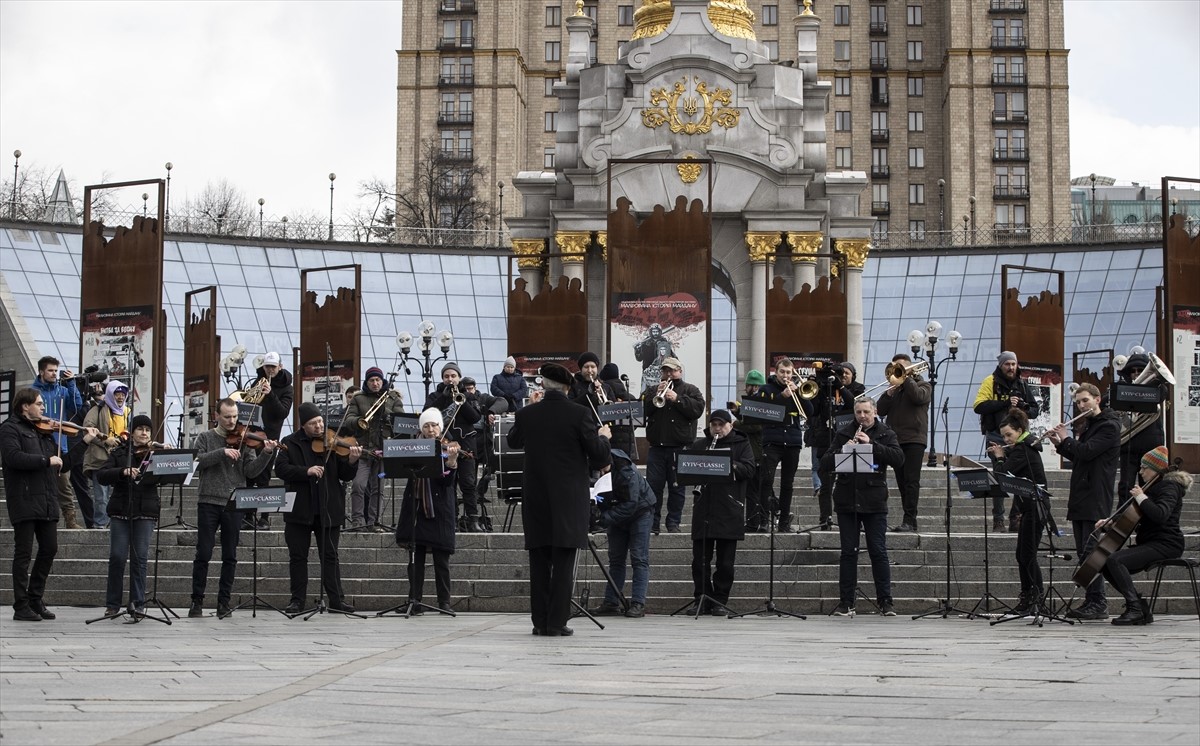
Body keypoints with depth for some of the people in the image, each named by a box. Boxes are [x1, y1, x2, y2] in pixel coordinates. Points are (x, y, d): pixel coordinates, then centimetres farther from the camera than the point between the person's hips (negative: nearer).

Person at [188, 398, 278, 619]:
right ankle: (197, 601, 7)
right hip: (209, 502, -1)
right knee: (203, 554, -1)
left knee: (230, 557, 4)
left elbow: (251, 471, -1)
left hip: (234, 504, 1)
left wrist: (266, 454, -16)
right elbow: (197, 460, -10)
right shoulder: (205, 438, 7)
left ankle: (224, 602, 12)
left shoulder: (244, 441, 8)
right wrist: (222, 452, -20)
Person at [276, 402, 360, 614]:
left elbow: (345, 476, 2)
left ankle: (337, 599, 8)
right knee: (297, 557, 6)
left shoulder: (332, 443, 4)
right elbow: (281, 469, -8)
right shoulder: (290, 443, 4)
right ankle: (297, 600, 13)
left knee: (330, 556, 4)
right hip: (299, 510, 0)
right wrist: (306, 471, -21)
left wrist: (351, 461, -18)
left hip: (328, 511, 0)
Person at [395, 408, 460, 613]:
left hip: (438, 509, -2)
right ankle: (415, 601, 6)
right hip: (415, 507, 2)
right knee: (415, 557, 2)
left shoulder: (447, 448, 2)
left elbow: (447, 481, -10)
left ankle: (444, 602, 6)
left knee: (441, 559, 0)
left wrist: (451, 460, -26)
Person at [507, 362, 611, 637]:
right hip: (569, 497, -3)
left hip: (535, 497, 3)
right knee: (564, 561, 1)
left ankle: (540, 622, 10)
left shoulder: (527, 414, 0)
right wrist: (603, 437, 13)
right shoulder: (577, 414, -10)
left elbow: (513, 441, 20)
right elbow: (598, 455, -8)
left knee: (539, 561, 9)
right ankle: (556, 622, -2)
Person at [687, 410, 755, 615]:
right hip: (703, 510, 2)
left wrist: (729, 466, -20)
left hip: (729, 511, -2)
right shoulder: (699, 445, 17)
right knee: (700, 560, 1)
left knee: (725, 562, 1)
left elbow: (748, 469, -5)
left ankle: (720, 601, 9)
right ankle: (701, 600, 9)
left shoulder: (741, 444, 8)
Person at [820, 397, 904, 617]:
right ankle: (846, 603, 8)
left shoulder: (885, 434, 6)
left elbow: (898, 458, -11)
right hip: (847, 501, 1)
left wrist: (871, 444, -18)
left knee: (878, 551, -1)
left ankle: (885, 602, 7)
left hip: (874, 502, -1)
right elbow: (825, 464, 3)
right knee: (849, 552, 3)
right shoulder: (843, 434, 8)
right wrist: (843, 451, -15)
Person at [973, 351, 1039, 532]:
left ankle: (1016, 519, 7)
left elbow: (1035, 409, 14)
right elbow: (979, 406, -13)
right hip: (997, 437, -4)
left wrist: (1024, 408, -9)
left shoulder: (1022, 385, 13)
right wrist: (1005, 403, -19)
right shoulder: (991, 382, -1)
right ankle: (998, 520, 3)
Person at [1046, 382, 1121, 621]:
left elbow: (1086, 452, -20)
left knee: (1092, 552, -12)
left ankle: (1098, 604, -10)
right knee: (1083, 553, 8)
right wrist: (1060, 445, 10)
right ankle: (1090, 601, 12)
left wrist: (1066, 439, -5)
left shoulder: (1109, 427, -9)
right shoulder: (1085, 426, 20)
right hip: (1080, 499, 9)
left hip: (1096, 499, -9)